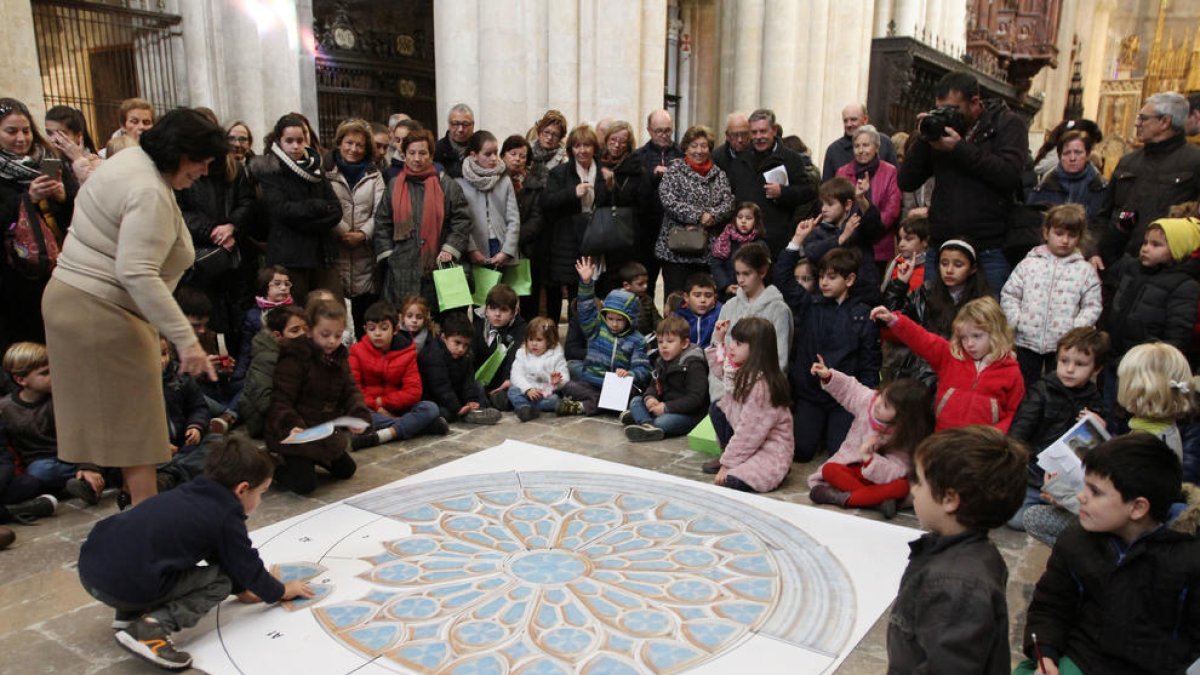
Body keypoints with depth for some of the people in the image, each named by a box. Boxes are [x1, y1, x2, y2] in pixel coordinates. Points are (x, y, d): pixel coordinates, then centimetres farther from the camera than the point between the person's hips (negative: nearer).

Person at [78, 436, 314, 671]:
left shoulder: (191, 493, 19)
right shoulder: (226, 517, -6)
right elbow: (248, 567, 6)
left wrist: (241, 589, 40)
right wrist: (281, 591, 24)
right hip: (125, 585, -9)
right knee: (219, 583, 7)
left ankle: (129, 614, 21)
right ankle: (151, 627, -11)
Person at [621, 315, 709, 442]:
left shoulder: (694, 365, -14)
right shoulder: (661, 362, 11)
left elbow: (695, 398, -21)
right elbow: (655, 386, 18)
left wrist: (667, 407, -24)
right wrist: (649, 397, -8)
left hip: (688, 413, -9)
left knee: (661, 422, -35)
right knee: (635, 401, -3)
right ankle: (647, 424, -30)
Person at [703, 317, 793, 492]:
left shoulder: (761, 385, -27)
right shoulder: (743, 370, 0)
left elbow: (749, 432, -25)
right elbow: (719, 370, 24)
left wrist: (726, 464, -18)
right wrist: (718, 340, 12)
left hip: (770, 450, -9)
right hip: (749, 442, 9)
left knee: (731, 481, -28)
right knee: (717, 408, 3)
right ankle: (727, 456, 9)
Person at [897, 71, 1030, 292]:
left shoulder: (1008, 124, 3)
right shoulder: (939, 127, 12)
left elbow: (1010, 174, -15)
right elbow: (906, 182, 7)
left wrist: (959, 148, -15)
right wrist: (922, 140, -6)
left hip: (989, 249, -3)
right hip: (941, 245, 4)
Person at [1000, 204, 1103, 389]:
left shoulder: (1085, 271, 3)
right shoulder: (1029, 264, 3)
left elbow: (1092, 306, 2)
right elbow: (1009, 294, 4)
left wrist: (1076, 330, -12)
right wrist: (1016, 321, -7)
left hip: (1063, 345, 0)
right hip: (1027, 341, 1)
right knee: (1024, 387, 10)